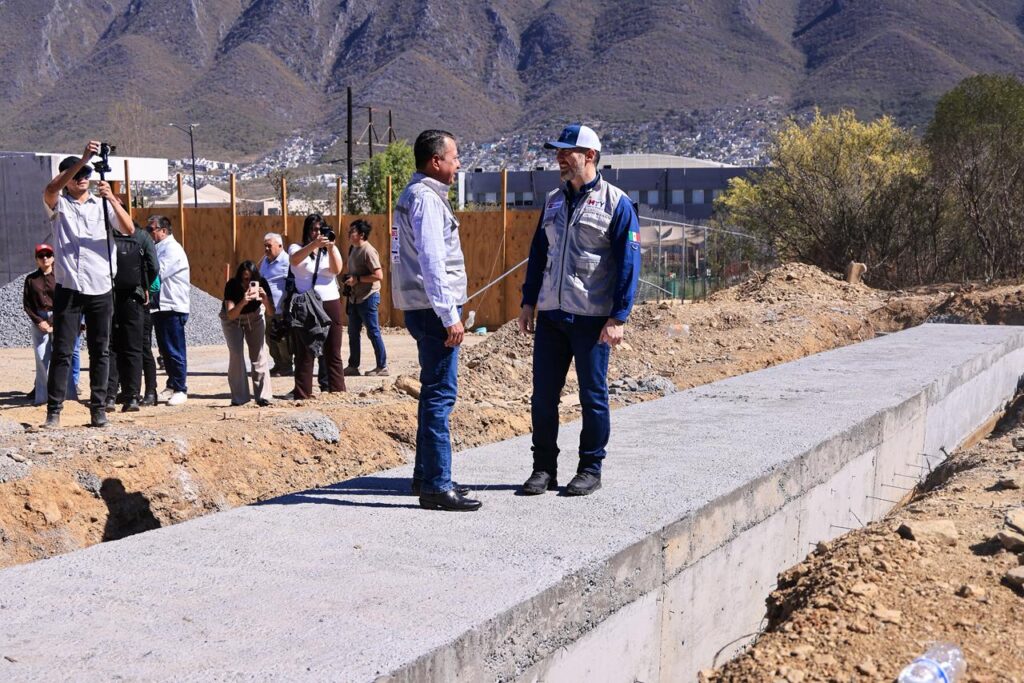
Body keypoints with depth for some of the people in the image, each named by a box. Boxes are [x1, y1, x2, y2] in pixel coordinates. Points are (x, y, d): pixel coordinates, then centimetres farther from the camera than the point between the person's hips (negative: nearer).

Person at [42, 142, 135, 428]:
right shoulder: (58, 204, 5)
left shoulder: (103, 205, 9)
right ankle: (54, 410, 1)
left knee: (100, 351, 6)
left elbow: (129, 229, -5)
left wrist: (112, 199, -20)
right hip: (68, 288, -2)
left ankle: (98, 409, 12)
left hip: (101, 289, 2)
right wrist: (82, 159, -26)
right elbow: (50, 189, -18)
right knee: (62, 351, -2)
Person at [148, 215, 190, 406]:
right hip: (160, 306, 9)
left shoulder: (172, 249, -12)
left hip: (173, 308, -9)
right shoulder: (158, 247, 16)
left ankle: (180, 389, 2)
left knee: (175, 351, -4)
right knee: (165, 350, 14)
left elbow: (156, 272, -20)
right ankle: (172, 385, 24)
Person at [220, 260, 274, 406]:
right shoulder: (232, 286, -32)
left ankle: (263, 396, -2)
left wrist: (265, 298, -46)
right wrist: (243, 302, -57)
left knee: (258, 353, -7)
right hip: (233, 318, -2)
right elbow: (230, 315, -40)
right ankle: (239, 398, -6)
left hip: (254, 316, 2)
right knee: (235, 353, -13)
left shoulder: (262, 283, -27)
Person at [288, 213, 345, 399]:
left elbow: (337, 269, -4)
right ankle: (302, 394, 1)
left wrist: (331, 247, -17)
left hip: (330, 304, 3)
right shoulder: (297, 248, 5)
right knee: (305, 353, -2)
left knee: (333, 353, 4)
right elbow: (294, 260, -20)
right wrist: (314, 244, -34)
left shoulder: (331, 249, 14)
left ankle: (338, 391, 8)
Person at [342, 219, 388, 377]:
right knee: (353, 333, 13)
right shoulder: (354, 249, 10)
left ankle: (382, 367, 4)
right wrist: (348, 279, 5)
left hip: (368, 298, -9)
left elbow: (378, 275, -23)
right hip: (354, 297, 9)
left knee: (373, 332, -3)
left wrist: (357, 279, -20)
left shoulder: (368, 251, -17)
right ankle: (353, 366, 21)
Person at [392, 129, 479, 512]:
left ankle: (425, 475, 26)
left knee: (435, 392, 17)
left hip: (429, 310, 11)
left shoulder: (417, 195, 19)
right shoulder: (425, 198, -13)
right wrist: (449, 316, -23)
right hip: (433, 310, -11)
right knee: (440, 395, -10)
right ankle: (436, 486, -8)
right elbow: (431, 261, -21)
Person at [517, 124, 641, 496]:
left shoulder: (616, 203, -5)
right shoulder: (553, 200, 14)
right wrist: (528, 302, 11)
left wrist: (618, 317, -13)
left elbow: (628, 264, -8)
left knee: (593, 396, 4)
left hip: (592, 319, -5)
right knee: (543, 395, 6)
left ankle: (590, 469, 16)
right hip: (550, 315, 6)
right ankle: (544, 468, 16)